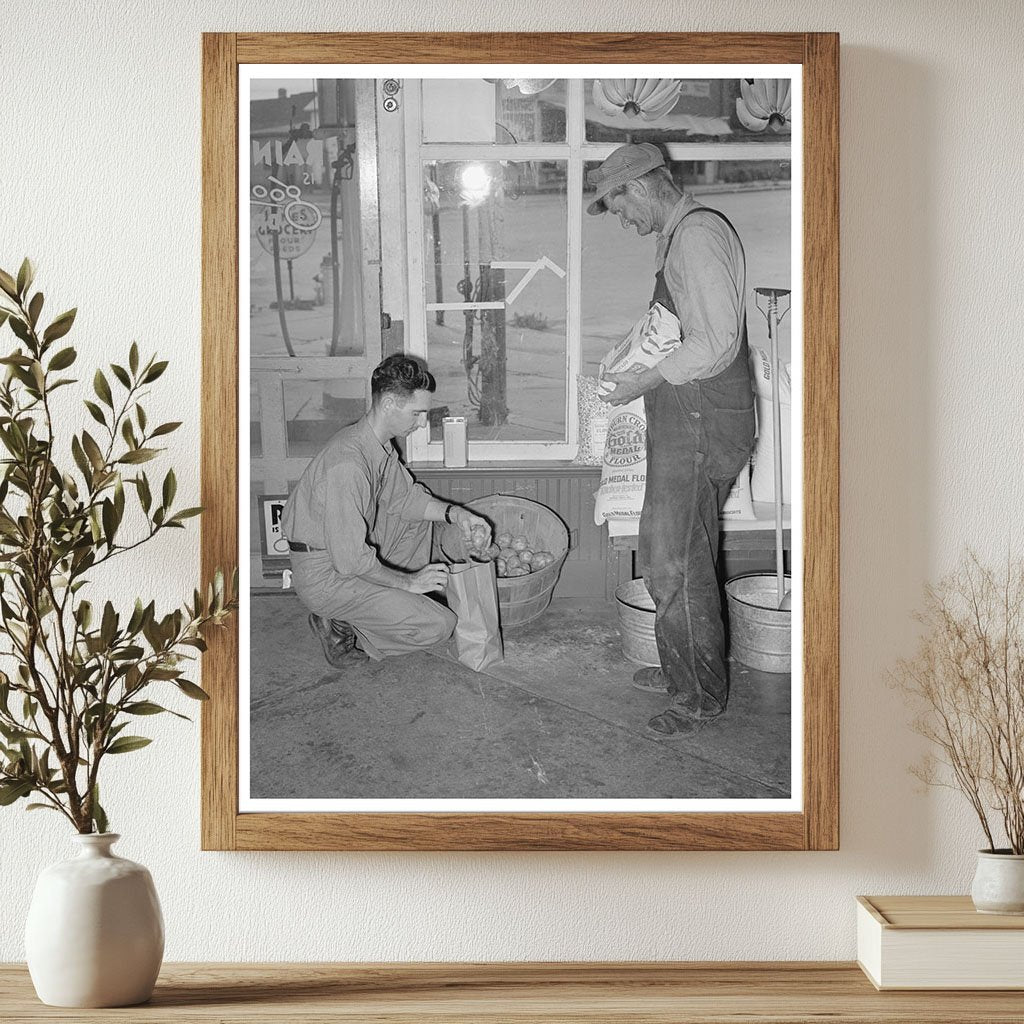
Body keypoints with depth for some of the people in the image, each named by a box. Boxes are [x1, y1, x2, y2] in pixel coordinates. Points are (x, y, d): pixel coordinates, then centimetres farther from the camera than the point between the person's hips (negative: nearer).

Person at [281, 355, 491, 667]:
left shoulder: (378, 443, 0)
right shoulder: (348, 463, -31)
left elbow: (402, 495, 17)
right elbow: (350, 559, -29)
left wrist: (453, 513, 1)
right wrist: (408, 581, -16)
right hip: (325, 576, -10)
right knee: (438, 625, -13)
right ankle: (341, 628, 0)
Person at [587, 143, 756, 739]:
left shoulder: (699, 234, -15)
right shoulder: (678, 237, 17)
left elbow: (716, 342, -23)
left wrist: (646, 381, -16)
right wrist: (641, 372, 12)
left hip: (700, 421, -10)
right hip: (682, 418, 10)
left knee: (676, 563, -4)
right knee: (667, 551, 17)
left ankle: (702, 696, 8)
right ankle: (682, 670, 30)